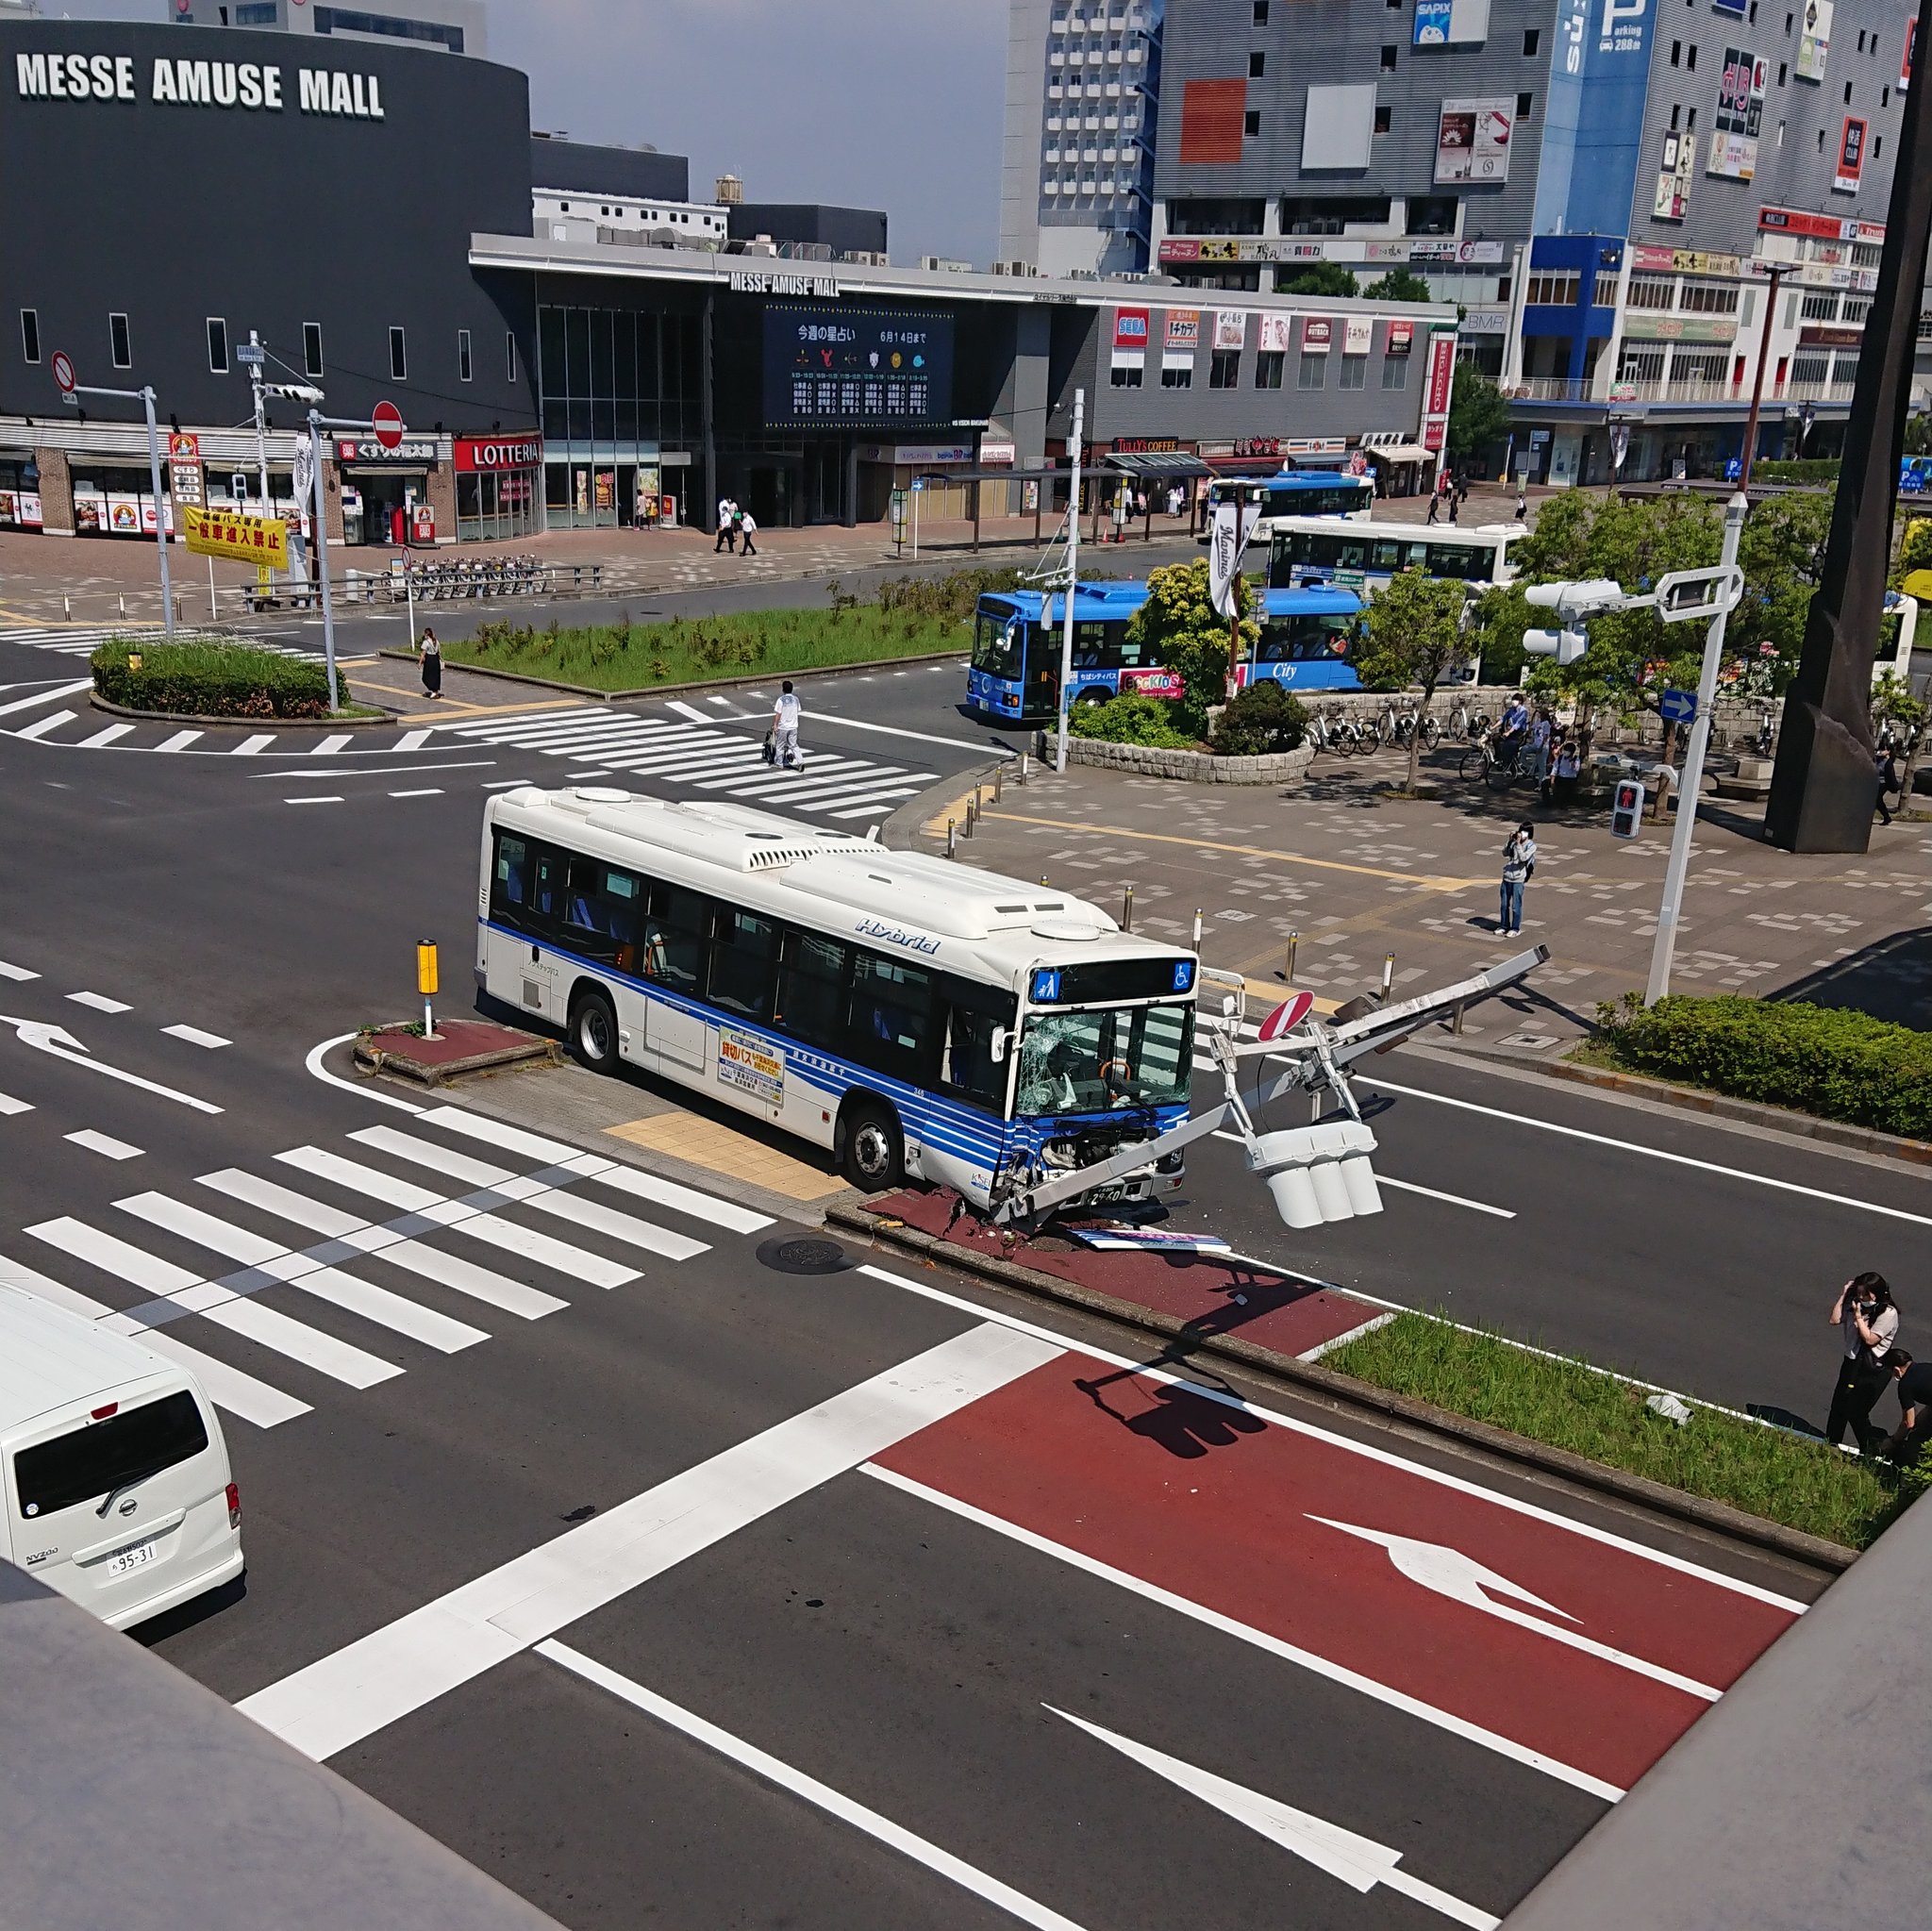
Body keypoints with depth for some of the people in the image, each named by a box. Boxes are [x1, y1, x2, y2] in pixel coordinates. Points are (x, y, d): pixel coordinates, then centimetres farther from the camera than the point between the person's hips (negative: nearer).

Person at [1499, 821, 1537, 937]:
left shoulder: (1531, 846, -9)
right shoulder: (1515, 842, 5)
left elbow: (1523, 858, -22)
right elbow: (1505, 853, 3)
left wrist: (1518, 843, -23)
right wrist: (1510, 841, -6)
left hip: (1518, 879, -5)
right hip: (1507, 877, 5)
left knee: (1516, 906, 2)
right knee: (1504, 904, 14)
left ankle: (1515, 928, 13)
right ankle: (1504, 925, 27)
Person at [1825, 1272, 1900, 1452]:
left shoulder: (1888, 1313, -17)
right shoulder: (1854, 1305, 4)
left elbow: (1870, 1339, -21)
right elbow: (1835, 1320, -2)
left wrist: (1858, 1316, -20)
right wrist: (1843, 1295, -4)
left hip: (1873, 1371, -7)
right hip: (1851, 1363, 7)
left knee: (1856, 1412, -6)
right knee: (1838, 1406, 11)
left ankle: (1869, 1450, 12)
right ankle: (1831, 1443, 23)